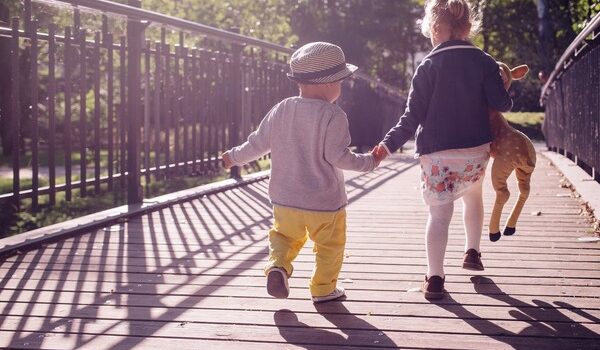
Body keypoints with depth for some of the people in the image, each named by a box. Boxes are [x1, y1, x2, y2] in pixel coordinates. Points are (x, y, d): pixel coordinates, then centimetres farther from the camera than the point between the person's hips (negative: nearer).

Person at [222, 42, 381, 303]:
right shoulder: (333, 115, -16)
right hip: (324, 201, -4)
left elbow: (259, 142, 4)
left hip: (285, 198, 4)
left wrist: (235, 157, 20)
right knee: (329, 246, 14)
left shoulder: (281, 110, -1)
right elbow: (337, 156, -19)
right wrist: (368, 162, -7)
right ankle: (323, 289, 22)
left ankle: (277, 265, 0)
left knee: (285, 235, 23)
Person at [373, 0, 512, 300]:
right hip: (476, 150, 3)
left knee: (439, 214, 2)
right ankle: (472, 252, 31)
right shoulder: (484, 62, 0)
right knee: (472, 195, 30)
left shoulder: (428, 66, -5)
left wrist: (389, 144, -4)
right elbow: (500, 103, -5)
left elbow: (413, 116, -8)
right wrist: (508, 101, 18)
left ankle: (434, 278, -6)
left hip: (436, 153, -2)